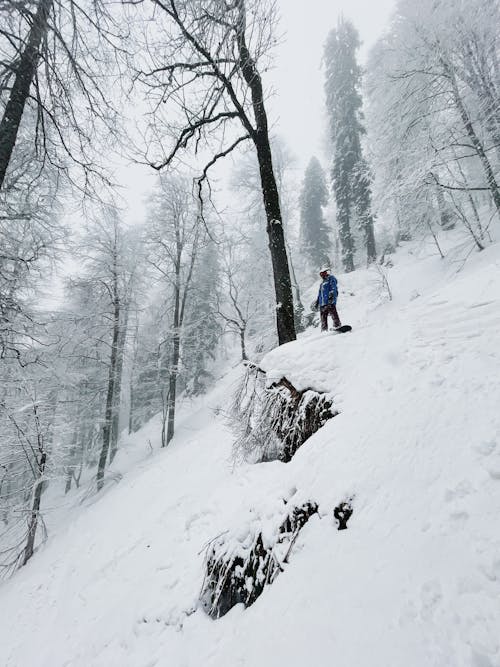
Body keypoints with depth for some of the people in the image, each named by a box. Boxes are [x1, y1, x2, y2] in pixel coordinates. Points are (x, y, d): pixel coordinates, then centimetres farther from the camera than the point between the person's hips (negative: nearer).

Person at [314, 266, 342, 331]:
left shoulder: (331, 278, 4)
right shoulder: (322, 283, 28)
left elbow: (334, 288, -10)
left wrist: (331, 294, -25)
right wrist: (317, 302, 27)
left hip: (330, 302, -8)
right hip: (322, 303, 8)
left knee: (333, 314, -16)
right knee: (323, 317, 7)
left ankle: (337, 326, -18)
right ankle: (324, 330, 10)